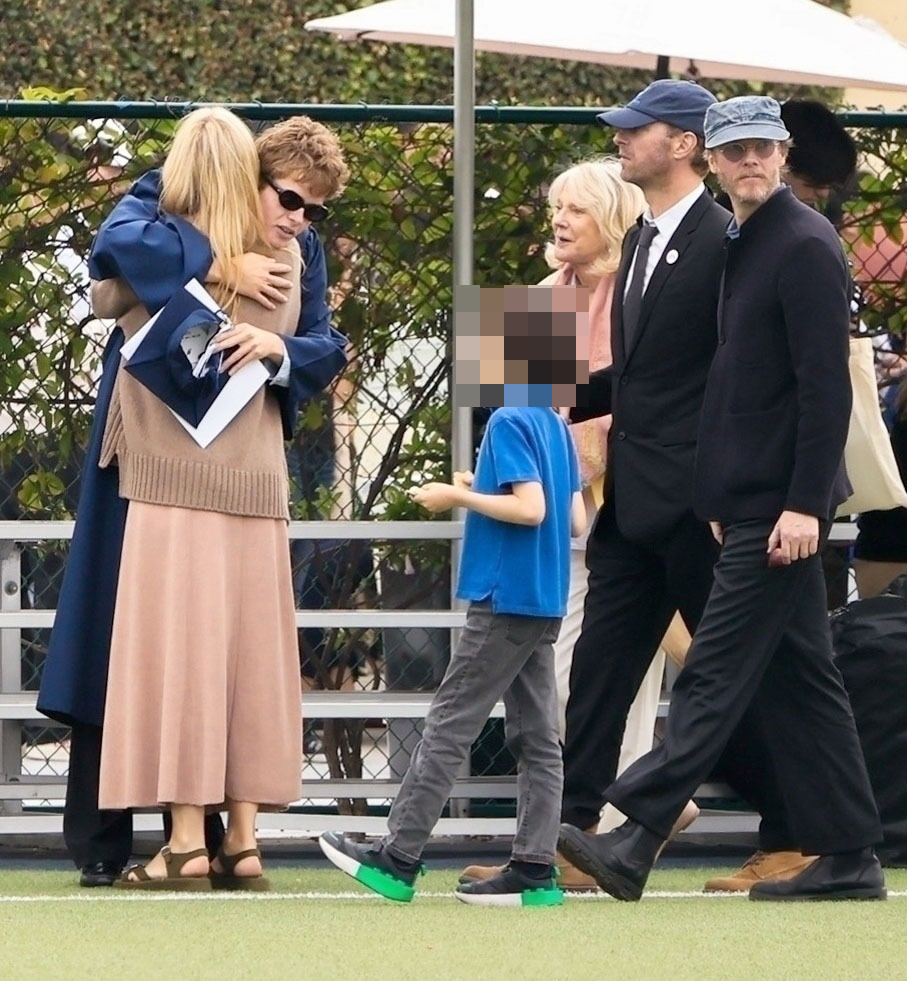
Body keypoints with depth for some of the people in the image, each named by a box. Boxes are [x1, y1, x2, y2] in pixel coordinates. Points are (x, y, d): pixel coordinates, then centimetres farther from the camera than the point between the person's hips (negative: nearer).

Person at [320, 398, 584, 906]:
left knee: (449, 725, -4)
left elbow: (531, 509, -22)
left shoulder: (509, 423, -13)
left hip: (507, 597, -9)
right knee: (537, 736, 6)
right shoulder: (556, 426, 11)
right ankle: (535, 868, 4)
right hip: (545, 601, 9)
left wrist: (460, 497, -12)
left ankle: (398, 860, -1)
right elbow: (575, 520, 13)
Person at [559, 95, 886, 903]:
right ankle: (848, 859, 13)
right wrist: (725, 498, 21)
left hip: (779, 504, -10)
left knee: (717, 673, -10)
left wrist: (804, 504, -22)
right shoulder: (744, 245, 16)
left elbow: (826, 385, -18)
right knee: (800, 679, 10)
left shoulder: (805, 246, -13)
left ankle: (636, 841, -13)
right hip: (752, 499, 10)